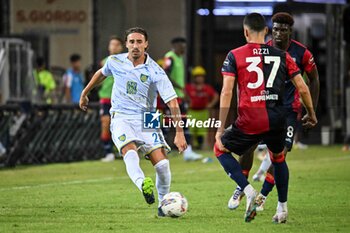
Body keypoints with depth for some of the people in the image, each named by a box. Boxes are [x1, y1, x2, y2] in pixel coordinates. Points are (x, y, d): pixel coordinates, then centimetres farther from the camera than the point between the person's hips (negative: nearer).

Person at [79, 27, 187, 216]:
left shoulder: (156, 72, -9)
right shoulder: (115, 62, 2)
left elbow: (172, 103, -12)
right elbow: (101, 73, 26)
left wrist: (179, 133, -20)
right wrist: (85, 93, 37)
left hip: (147, 120, 0)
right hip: (121, 119, 0)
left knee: (162, 164, -14)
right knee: (130, 153, -31)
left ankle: (163, 204, 9)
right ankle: (142, 185, -60)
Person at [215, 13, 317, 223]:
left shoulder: (235, 56, 1)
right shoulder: (282, 56, 8)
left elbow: (227, 92, -6)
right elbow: (303, 88, 7)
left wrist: (220, 129, -4)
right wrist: (311, 114, 23)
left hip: (250, 120, -3)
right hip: (277, 118, 3)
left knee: (221, 149, 20)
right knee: (278, 157, 31)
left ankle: (249, 192, 2)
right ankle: (282, 208, 30)